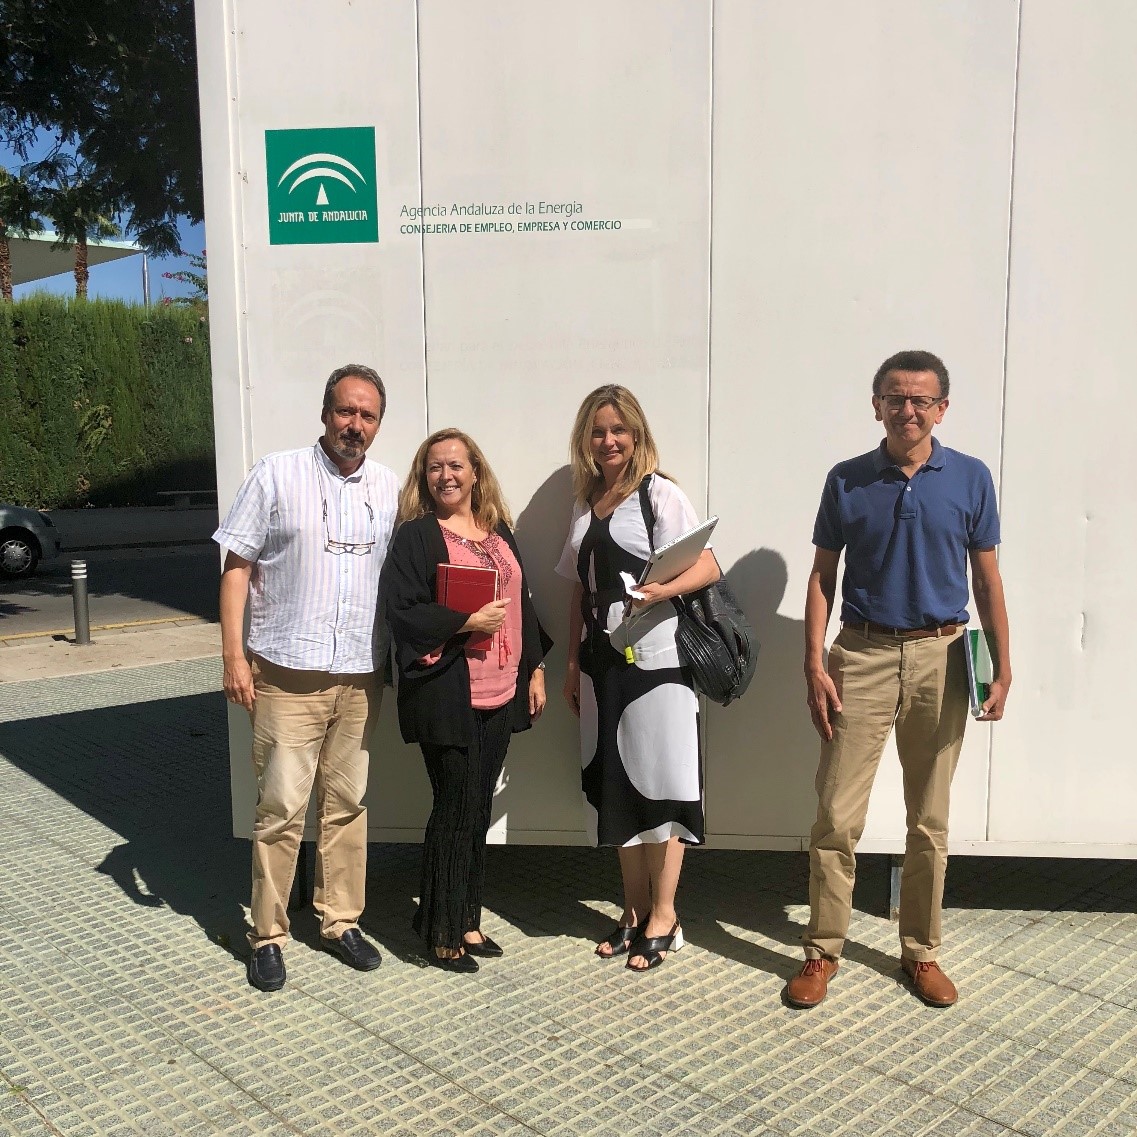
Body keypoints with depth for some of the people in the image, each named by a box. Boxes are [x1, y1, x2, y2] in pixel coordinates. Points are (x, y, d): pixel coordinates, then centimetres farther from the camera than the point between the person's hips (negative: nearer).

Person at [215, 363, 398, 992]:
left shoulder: (390, 488, 9)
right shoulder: (276, 474, -1)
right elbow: (237, 567, -1)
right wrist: (234, 655, -8)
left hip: (361, 676, 4)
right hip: (287, 674, -3)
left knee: (347, 803, 11)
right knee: (281, 806, -2)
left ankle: (340, 920, 25)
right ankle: (267, 934, 13)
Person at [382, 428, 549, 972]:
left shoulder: (499, 533, 15)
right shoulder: (416, 536, -3)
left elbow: (522, 604, 19)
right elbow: (403, 612, -12)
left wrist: (535, 668, 14)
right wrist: (467, 622, -18)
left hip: (499, 693, 6)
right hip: (447, 696, -6)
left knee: (478, 808, 12)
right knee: (456, 810, -2)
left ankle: (467, 920, 26)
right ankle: (442, 933, 13)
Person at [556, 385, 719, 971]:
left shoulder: (660, 494, -6)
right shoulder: (586, 503, 13)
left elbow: (708, 567, -13)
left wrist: (659, 591, -30)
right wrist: (573, 664, 14)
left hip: (655, 659, -6)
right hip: (603, 660, 6)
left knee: (657, 784, 1)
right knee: (613, 785, 11)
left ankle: (663, 916, 15)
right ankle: (635, 907, 26)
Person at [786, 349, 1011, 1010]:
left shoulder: (971, 479, 2)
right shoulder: (847, 482, 2)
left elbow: (987, 578, 6)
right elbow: (823, 577, 4)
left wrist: (1002, 666, 0)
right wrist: (814, 665, -4)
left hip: (940, 659, 1)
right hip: (863, 657, 0)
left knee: (930, 820, 10)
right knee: (837, 817, 0)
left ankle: (921, 951, 26)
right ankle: (823, 951, 15)